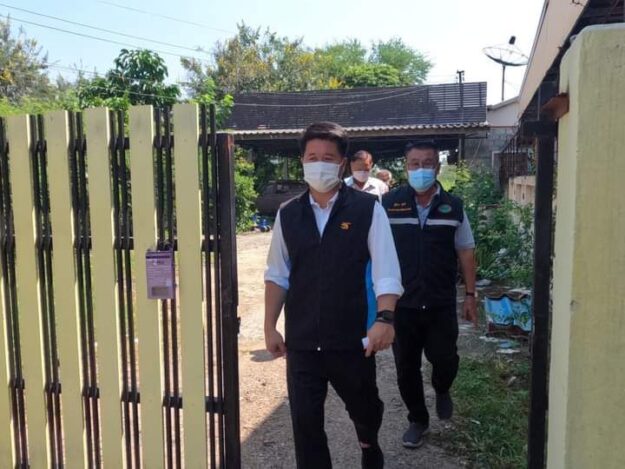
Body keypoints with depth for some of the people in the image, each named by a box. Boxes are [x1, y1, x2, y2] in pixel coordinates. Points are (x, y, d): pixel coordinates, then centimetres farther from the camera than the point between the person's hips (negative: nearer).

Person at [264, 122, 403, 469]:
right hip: (301, 341, 2)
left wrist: (385, 318, -24)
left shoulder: (368, 209, -7)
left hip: (352, 339, -1)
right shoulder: (287, 214, 3)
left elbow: (386, 271, -10)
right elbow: (277, 275, 8)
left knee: (364, 408, 22)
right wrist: (270, 327, 5)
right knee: (304, 422, 6)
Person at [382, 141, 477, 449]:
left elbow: (466, 252, 7)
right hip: (401, 303, 0)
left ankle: (442, 390, 39)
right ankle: (417, 419, 32)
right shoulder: (389, 203, -4)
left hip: (441, 304, 1)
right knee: (406, 366, 9)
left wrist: (470, 295, 4)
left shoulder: (453, 206, 1)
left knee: (445, 359, 3)